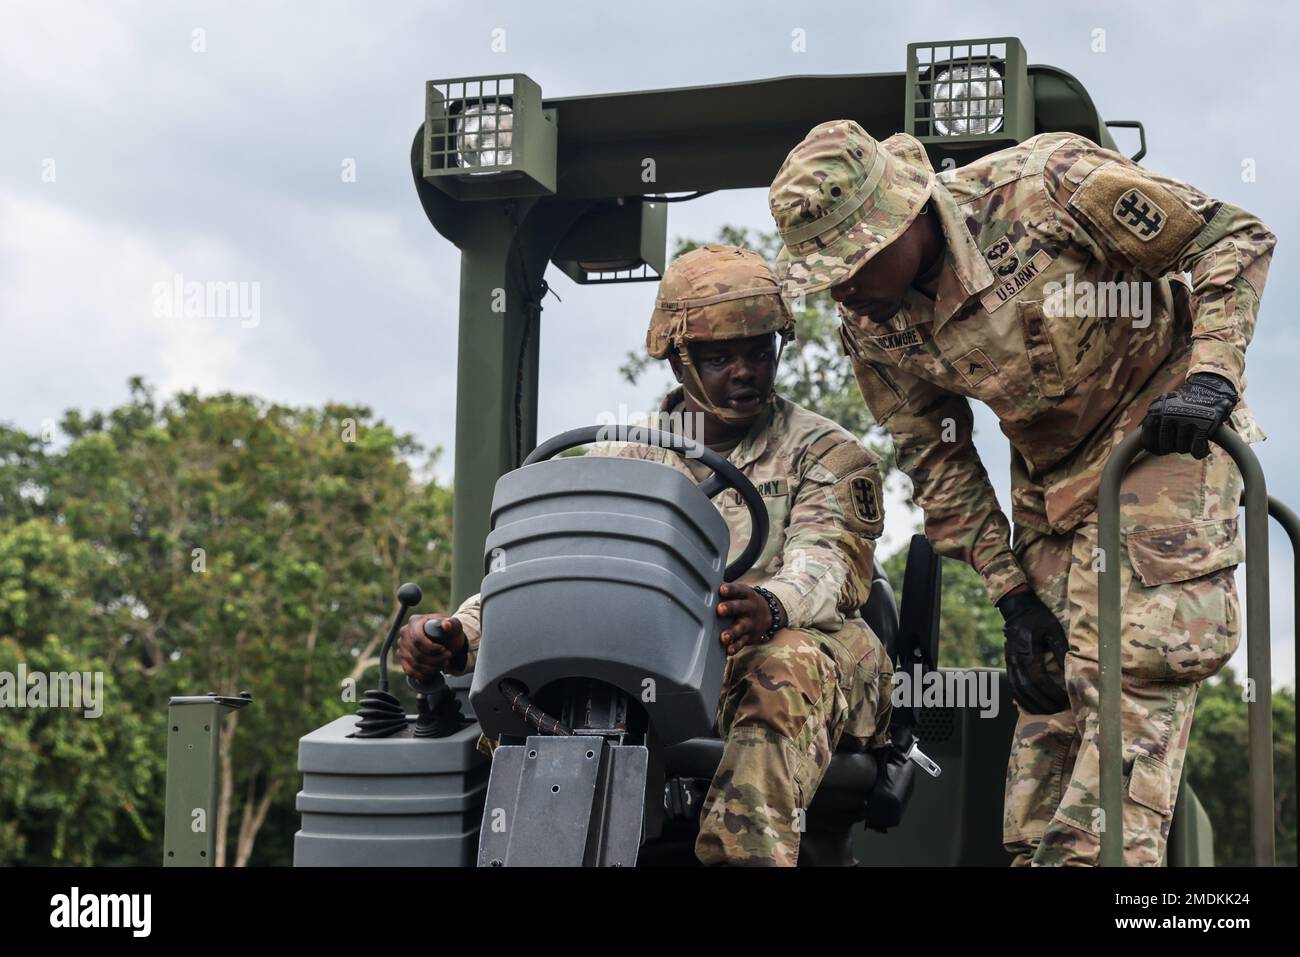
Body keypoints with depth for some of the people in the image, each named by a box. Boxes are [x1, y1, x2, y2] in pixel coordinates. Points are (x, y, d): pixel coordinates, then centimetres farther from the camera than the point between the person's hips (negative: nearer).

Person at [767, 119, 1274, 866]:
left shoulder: (1050, 186, -28)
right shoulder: (870, 326, -11)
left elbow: (1237, 238, -17)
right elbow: (936, 460, 1)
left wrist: (1211, 374, -28)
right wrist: (1010, 591, -2)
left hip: (1169, 429, -5)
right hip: (1051, 474, 5)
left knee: (1135, 663, -14)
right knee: (1049, 678, 5)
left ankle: (1097, 849, -11)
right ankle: (1036, 851, 13)